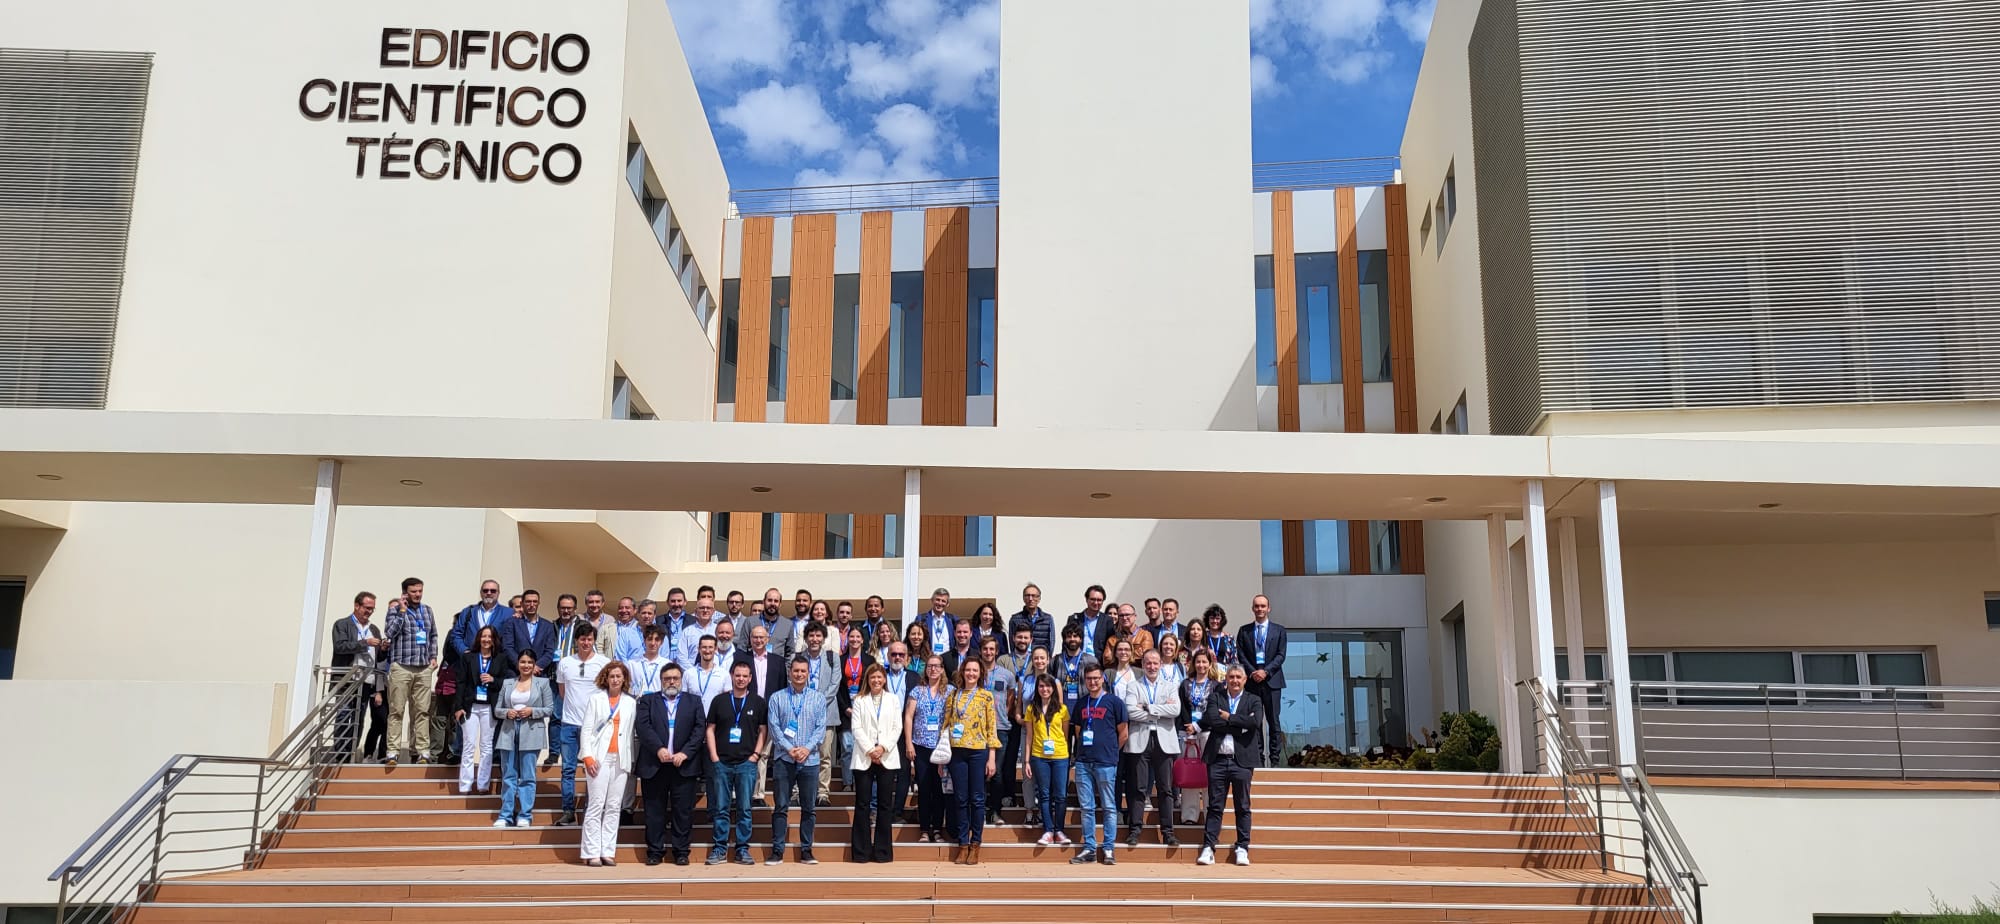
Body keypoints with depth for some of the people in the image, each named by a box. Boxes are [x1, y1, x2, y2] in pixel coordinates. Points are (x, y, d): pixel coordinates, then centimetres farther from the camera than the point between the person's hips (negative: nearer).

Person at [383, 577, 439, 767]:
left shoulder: (427, 610, 16)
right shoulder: (395, 609, 3)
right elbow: (391, 632, -12)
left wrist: (433, 656, 12)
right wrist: (402, 611, -10)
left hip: (424, 668, 4)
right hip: (401, 666, -4)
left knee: (422, 710, 1)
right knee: (397, 710, -4)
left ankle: (423, 751, 1)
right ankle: (393, 751, -3)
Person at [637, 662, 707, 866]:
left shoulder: (694, 702, 13)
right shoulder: (648, 701, 11)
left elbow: (699, 730, 2)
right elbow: (643, 727, -3)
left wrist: (685, 753, -11)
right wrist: (659, 749, -17)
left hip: (684, 765, 0)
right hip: (654, 765, 0)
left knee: (683, 811, 1)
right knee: (654, 811, 3)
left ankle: (681, 852, 7)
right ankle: (655, 851, 10)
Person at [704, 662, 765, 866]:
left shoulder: (757, 702, 6)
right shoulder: (719, 701, 8)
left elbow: (763, 731, 7)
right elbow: (710, 729, 8)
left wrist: (755, 754, -3)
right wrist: (714, 756, -1)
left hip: (746, 763, -1)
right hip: (721, 763, 1)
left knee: (744, 809, 1)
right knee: (721, 808, 3)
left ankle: (742, 849, 7)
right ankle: (720, 848, 10)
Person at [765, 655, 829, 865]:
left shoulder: (818, 698, 7)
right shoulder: (777, 698, 5)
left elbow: (821, 728, 2)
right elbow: (775, 727, -1)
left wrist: (807, 748, -12)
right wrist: (789, 749, -13)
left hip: (810, 760, 1)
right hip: (783, 759, -1)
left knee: (809, 808, 4)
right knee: (781, 807, 1)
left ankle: (806, 851, 12)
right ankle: (777, 851, 6)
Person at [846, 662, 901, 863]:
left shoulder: (893, 699, 11)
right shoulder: (859, 701, 9)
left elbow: (897, 728, 5)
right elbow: (856, 728, 1)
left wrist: (883, 747, -9)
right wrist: (870, 750, -10)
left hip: (887, 757, 1)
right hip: (864, 757, -1)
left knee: (884, 804, 1)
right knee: (862, 804, -2)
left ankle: (883, 851, 6)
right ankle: (861, 852, 3)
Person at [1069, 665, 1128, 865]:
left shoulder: (1114, 702, -1)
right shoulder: (1081, 703, 12)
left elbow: (1123, 733, 3)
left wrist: (1110, 751, 6)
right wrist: (1084, 750, 12)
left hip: (1106, 763, -4)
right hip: (1083, 762, 4)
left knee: (1109, 807, 2)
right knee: (1087, 807, 6)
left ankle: (1107, 849, 6)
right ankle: (1089, 849, 12)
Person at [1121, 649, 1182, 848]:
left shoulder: (1171, 686, 13)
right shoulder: (1133, 686, 10)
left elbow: (1175, 710, -5)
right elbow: (1131, 712, -7)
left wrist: (1148, 708, -7)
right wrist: (1161, 711, -7)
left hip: (1164, 742, 1)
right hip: (1140, 741, -1)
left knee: (1165, 789, 2)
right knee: (1138, 788, -1)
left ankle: (1167, 832, 5)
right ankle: (1135, 830, 4)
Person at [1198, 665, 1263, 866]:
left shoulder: (1253, 701, 10)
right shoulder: (1215, 699, 11)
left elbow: (1256, 722, -10)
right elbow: (1212, 721, -7)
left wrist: (1229, 717, -6)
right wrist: (1240, 724, -9)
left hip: (1242, 760, 0)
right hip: (1218, 759, 0)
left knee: (1243, 806, 4)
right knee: (1215, 806, 2)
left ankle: (1242, 849, 10)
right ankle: (1208, 848, 3)